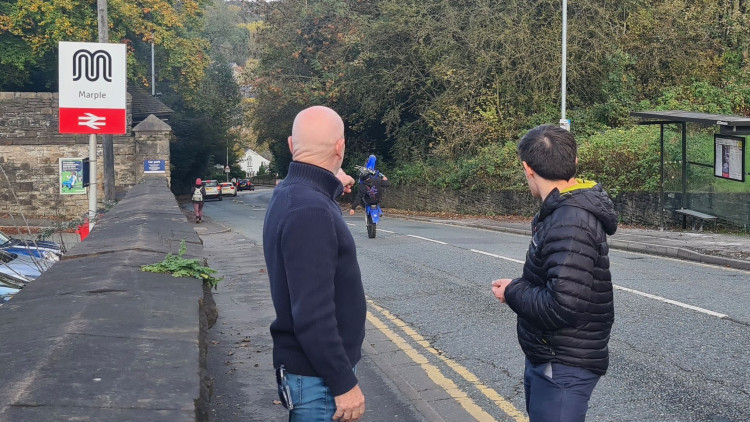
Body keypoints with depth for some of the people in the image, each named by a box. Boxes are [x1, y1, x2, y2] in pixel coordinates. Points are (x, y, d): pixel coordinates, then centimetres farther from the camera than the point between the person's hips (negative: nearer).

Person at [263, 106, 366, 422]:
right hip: (318, 375, -10)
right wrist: (344, 382, -23)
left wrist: (331, 188, 38)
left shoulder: (289, 194, 5)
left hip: (312, 365, 10)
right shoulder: (310, 210, -26)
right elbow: (312, 314, -29)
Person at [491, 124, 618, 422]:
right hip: (546, 359, 10)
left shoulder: (570, 224, -25)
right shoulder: (566, 211, 7)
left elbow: (563, 305, -30)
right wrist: (519, 286, 0)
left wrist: (512, 293, -16)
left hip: (563, 369, -10)